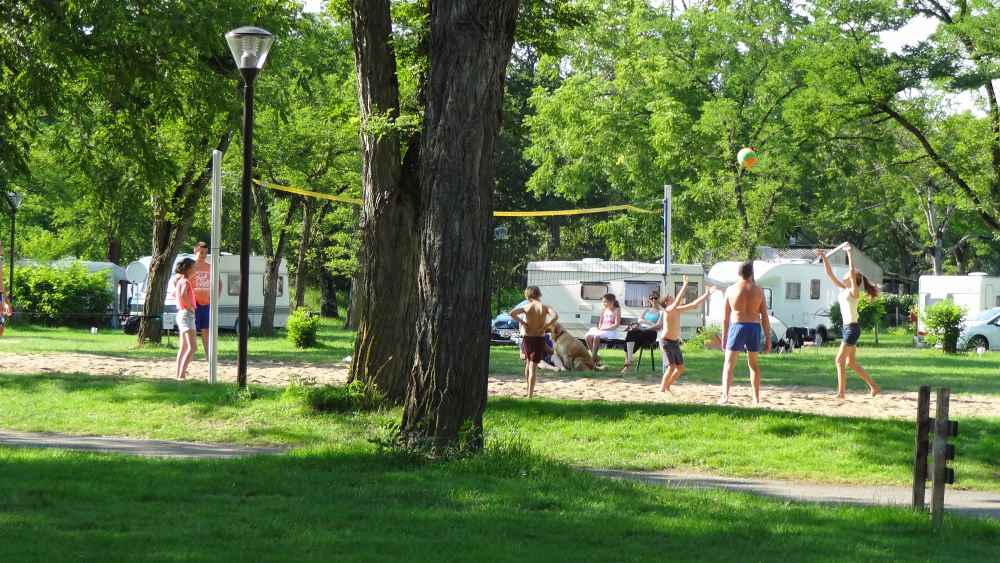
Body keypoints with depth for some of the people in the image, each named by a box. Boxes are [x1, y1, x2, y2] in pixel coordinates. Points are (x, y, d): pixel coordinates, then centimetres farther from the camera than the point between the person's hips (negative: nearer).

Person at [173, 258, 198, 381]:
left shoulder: (180, 281, 15)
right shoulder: (185, 282, -14)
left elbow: (174, 293, 36)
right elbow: (183, 295, -35)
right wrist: (189, 306, -20)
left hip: (181, 315, 10)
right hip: (187, 315, -10)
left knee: (184, 348, 16)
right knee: (192, 347, -16)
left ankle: (179, 373, 19)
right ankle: (181, 375, -24)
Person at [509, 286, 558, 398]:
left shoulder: (527, 307, -4)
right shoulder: (545, 307, -4)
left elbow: (512, 313, -18)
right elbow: (555, 316, -21)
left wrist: (522, 322, -6)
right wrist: (544, 327, -12)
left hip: (528, 338, 1)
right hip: (540, 338, -1)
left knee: (528, 363, 22)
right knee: (533, 367, 0)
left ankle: (529, 389, 30)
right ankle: (530, 394, -7)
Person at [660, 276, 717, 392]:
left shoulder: (677, 310, 8)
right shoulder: (668, 310, -15)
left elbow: (694, 304, 12)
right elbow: (677, 301, -33)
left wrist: (707, 294, 10)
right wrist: (685, 286, -35)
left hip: (675, 342, 8)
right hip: (666, 342, -8)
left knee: (680, 368, 8)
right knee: (671, 367, -15)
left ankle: (667, 386, 21)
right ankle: (662, 389, -6)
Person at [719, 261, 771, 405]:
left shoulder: (731, 290, -1)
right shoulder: (758, 290, 2)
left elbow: (725, 317, 1)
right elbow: (765, 317, 0)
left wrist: (724, 337, 8)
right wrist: (768, 339, 4)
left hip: (737, 327, -2)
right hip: (754, 328, 2)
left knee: (729, 364, 0)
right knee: (753, 364, 17)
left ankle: (725, 395, -17)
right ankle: (756, 398, 16)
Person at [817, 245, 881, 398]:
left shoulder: (854, 291, -10)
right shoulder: (844, 289, 12)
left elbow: (852, 272, -25)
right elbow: (830, 275, 15)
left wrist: (849, 253, -22)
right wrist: (824, 258, 9)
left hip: (852, 328, -9)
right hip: (848, 328, 9)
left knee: (840, 360, -8)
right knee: (851, 363, 12)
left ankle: (841, 392, -7)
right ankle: (874, 387, 18)